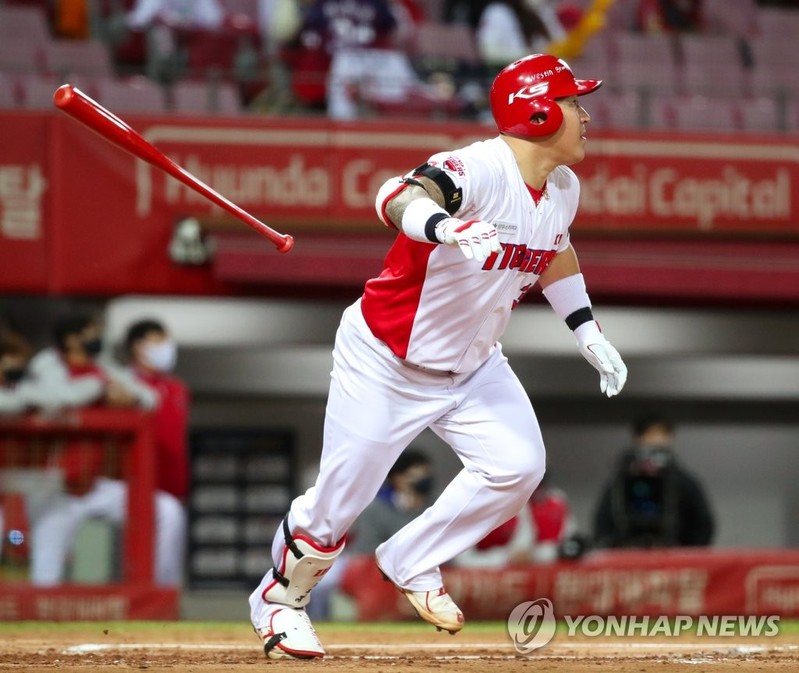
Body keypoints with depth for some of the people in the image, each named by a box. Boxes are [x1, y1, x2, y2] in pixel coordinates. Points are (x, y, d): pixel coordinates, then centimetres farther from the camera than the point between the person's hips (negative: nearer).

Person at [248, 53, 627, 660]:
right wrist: (447, 227, -67)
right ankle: (280, 598, 26)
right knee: (341, 497, -2)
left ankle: (412, 563, 8)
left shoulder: (564, 188, -2)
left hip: (472, 361, 7)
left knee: (518, 466, -13)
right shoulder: (480, 169, -28)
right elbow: (397, 199, -47)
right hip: (387, 361, -7)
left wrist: (588, 332, 16)